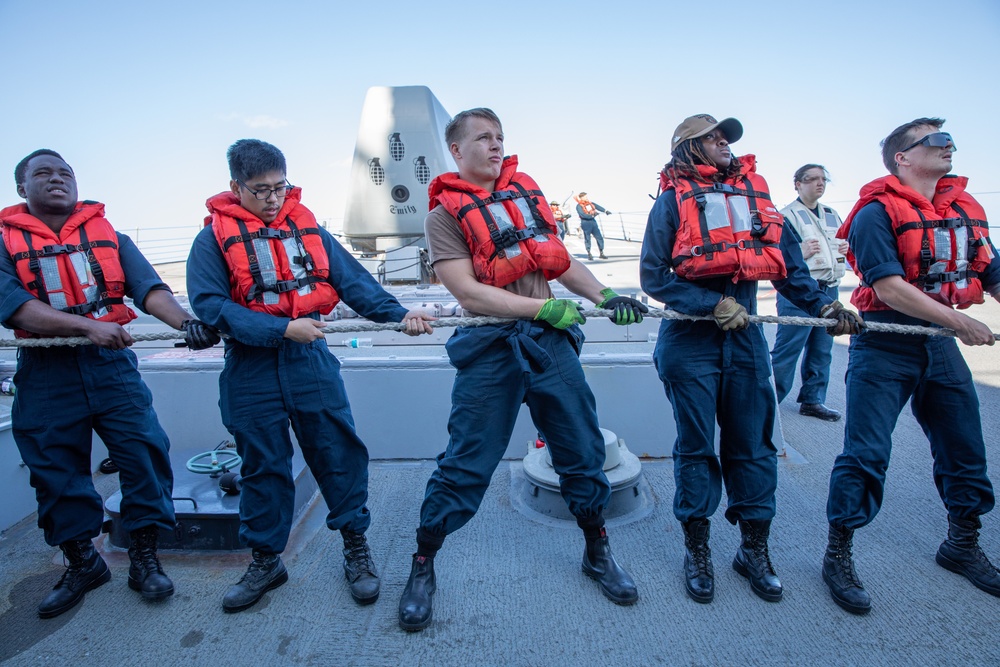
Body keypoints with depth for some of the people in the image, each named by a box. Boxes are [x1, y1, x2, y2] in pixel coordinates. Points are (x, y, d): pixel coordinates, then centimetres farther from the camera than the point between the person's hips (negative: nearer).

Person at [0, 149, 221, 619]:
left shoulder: (108, 236, 7)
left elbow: (149, 288, -8)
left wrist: (185, 323, -27)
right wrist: (88, 325, -26)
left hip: (111, 366, 1)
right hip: (45, 375, 0)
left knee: (146, 453, -5)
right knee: (56, 473, 9)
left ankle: (143, 558, 13)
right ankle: (82, 564, 30)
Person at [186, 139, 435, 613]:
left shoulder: (308, 227, 8)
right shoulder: (214, 238, 0)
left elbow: (352, 281, 1)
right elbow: (210, 305, -11)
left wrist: (398, 314, -12)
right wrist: (283, 328, -19)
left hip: (311, 361, 2)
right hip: (251, 371, -1)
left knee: (340, 454, 4)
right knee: (263, 467, 11)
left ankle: (356, 546, 23)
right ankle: (265, 561, 31)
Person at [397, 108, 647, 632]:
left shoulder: (526, 191, 15)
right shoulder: (444, 215, 1)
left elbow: (560, 260, 16)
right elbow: (469, 294, -11)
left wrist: (605, 296, 1)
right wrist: (544, 307, -17)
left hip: (550, 340, 5)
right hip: (491, 348, -4)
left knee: (582, 449, 11)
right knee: (465, 464, 1)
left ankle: (597, 552, 34)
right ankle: (423, 566, 22)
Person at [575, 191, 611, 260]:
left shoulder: (590, 203, 11)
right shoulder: (579, 206, -8)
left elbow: (597, 206, 0)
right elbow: (582, 215, -21)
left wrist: (605, 211, -15)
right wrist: (592, 215, -27)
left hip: (593, 222, 6)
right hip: (585, 224, -6)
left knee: (600, 237, 4)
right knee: (587, 239, 2)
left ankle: (601, 253, 14)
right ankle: (589, 254, 17)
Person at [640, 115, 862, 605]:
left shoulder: (754, 191, 12)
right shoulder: (673, 200, -1)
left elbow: (785, 259, 13)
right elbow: (654, 275, -8)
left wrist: (820, 304, 2)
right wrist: (713, 303, -15)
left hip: (745, 334, 4)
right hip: (690, 338, -4)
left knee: (752, 444, 10)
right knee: (696, 446, 5)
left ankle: (754, 550, 27)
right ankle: (697, 551, 22)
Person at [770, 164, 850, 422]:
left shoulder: (833, 216, 19)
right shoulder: (787, 215, -4)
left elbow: (843, 243, 31)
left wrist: (845, 248, 9)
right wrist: (799, 252, -27)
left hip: (830, 290, 8)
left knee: (822, 351, 11)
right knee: (787, 350, -6)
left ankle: (812, 400, 22)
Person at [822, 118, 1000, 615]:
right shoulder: (877, 212, -10)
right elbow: (890, 288, -19)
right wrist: (959, 322, -20)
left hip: (941, 346, 7)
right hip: (885, 349, -7)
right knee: (865, 454, -7)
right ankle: (838, 557, 7)